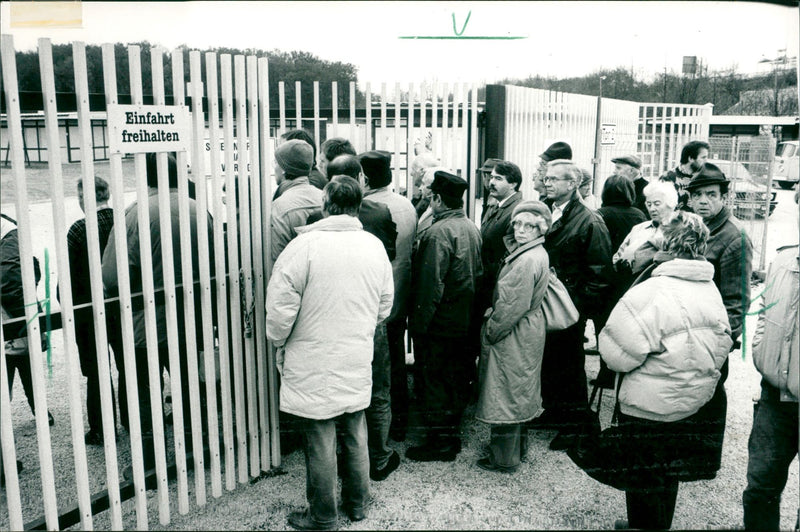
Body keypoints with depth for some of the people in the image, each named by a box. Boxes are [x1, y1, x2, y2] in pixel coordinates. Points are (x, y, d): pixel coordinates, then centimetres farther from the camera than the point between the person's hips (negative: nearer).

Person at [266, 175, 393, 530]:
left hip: (314, 364, -5)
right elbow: (385, 307, 9)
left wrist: (279, 342, 2)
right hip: (358, 361, 5)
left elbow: (280, 306, -17)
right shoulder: (375, 246, 0)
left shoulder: (305, 245, -17)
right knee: (355, 435, 19)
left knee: (320, 441, 8)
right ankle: (357, 503, 35)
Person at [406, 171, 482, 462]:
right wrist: (472, 312, 18)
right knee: (456, 380, 17)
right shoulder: (472, 229, 6)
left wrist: (418, 323, -17)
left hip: (439, 325, -9)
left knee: (432, 383, 3)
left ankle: (439, 441, 11)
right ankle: (452, 434, 30)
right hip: (465, 323, 9)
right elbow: (479, 273, 12)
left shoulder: (438, 233, -21)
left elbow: (430, 285, -24)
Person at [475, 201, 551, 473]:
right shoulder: (538, 254, 8)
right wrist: (493, 313, 10)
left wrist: (491, 331, -13)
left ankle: (504, 458, 16)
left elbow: (513, 306, -24)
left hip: (514, 336, -10)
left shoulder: (527, 260, -24)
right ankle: (519, 445, 37)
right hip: (527, 333, 10)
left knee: (507, 394, 2)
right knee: (520, 392, 21)